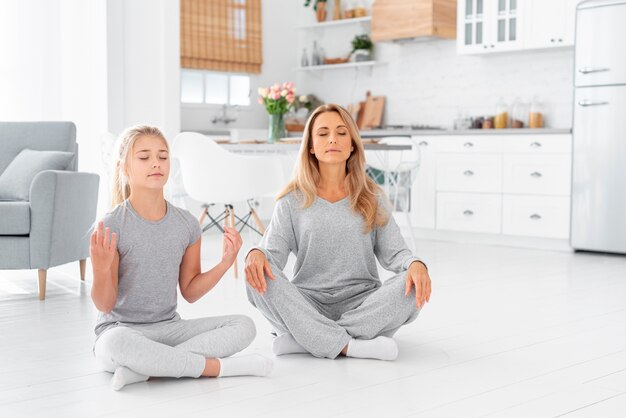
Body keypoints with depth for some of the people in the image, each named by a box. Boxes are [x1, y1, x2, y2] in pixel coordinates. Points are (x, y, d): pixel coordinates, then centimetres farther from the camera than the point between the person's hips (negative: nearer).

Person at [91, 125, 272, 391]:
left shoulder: (187, 224, 2)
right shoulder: (111, 227, -12)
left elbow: (190, 291, 8)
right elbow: (105, 304, -10)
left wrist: (225, 263, -6)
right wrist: (101, 269, -30)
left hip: (169, 328, 5)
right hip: (121, 328, -5)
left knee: (244, 326, -14)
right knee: (118, 343, -41)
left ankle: (141, 367, -24)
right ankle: (219, 366, -23)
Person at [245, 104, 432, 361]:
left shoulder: (372, 199, 8)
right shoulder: (293, 201, 6)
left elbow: (393, 252, 0)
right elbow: (273, 251, -3)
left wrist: (415, 263, -23)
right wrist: (256, 253, -27)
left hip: (361, 302, 1)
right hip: (308, 304, 0)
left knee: (413, 285, -28)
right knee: (259, 277, -27)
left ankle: (305, 338, -29)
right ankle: (348, 346, -33)